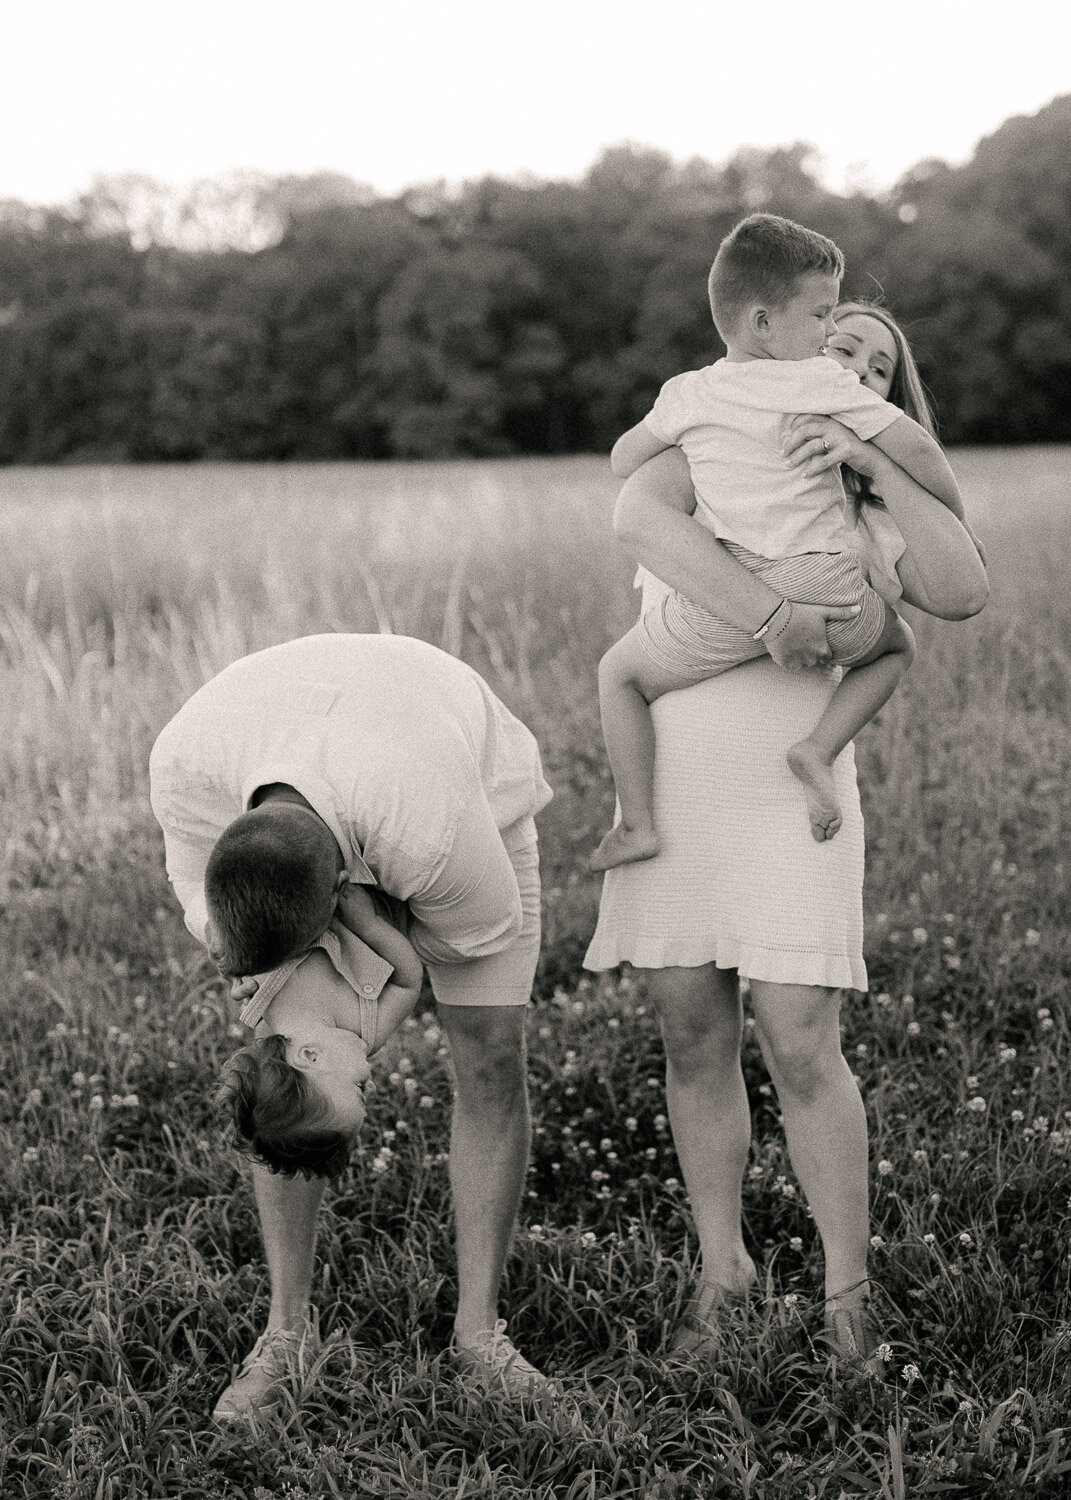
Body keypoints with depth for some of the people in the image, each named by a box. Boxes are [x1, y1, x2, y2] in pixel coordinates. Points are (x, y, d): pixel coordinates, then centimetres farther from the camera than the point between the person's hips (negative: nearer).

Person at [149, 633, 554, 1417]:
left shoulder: (436, 837, -46)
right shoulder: (186, 761, -38)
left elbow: (484, 927, -24)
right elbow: (209, 909, -22)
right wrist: (314, 1033, -34)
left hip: (479, 787, -2)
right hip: (321, 782, 3)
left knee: (491, 1055, -10)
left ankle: (479, 1328, 3)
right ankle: (287, 1330, 3)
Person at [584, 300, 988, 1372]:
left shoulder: (864, 522, 11)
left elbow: (964, 593, -10)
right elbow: (636, 516, -18)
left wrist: (874, 461, -16)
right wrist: (767, 615, -26)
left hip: (786, 800, 0)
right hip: (666, 792, 1)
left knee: (801, 1051, -6)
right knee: (694, 1044, 7)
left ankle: (847, 1291, 8)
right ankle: (720, 1265, 23)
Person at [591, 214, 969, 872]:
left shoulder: (689, 394, 6)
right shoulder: (824, 380, -3)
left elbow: (624, 459, 19)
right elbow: (912, 445, -7)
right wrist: (957, 522, 9)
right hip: (827, 591, -1)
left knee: (620, 674, 24)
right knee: (897, 646, 31)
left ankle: (637, 824, 11)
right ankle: (820, 748, 7)